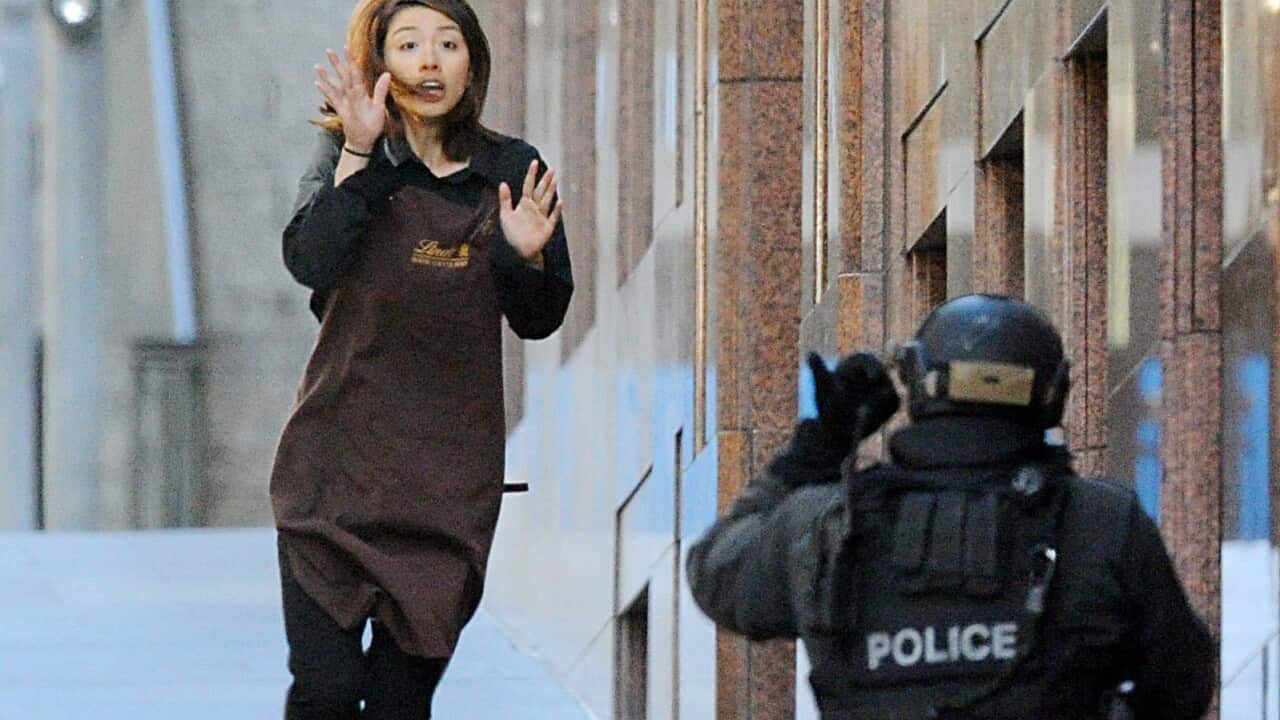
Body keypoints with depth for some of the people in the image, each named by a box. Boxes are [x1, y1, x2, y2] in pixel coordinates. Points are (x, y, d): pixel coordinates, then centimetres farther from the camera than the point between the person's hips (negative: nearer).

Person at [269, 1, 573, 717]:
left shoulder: (514, 172, 6)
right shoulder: (349, 160, 1)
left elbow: (539, 321, 9)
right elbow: (310, 262, -18)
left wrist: (527, 257, -10)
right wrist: (357, 155, -22)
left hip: (451, 470, 2)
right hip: (341, 458, -2)